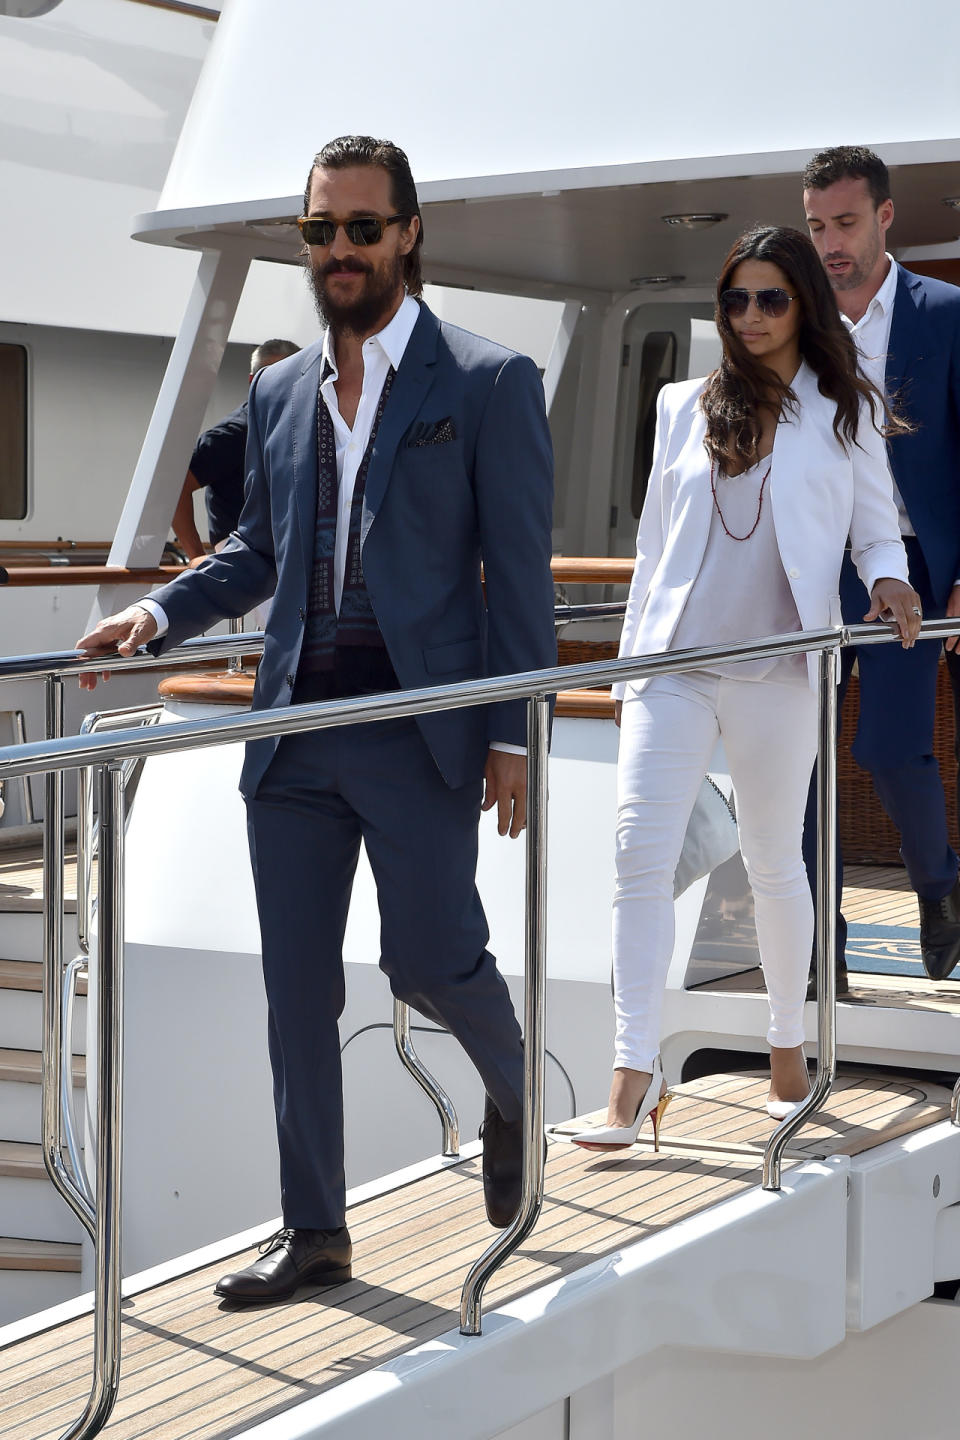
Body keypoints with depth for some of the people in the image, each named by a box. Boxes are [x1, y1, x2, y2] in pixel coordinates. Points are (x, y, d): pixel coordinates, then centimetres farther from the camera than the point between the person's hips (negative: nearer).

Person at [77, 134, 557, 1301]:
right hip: (295, 728, 5)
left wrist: (513, 735, -9)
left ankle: (512, 1097, 31)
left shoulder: (489, 384, -2)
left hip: (420, 730, -5)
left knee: (429, 955, -3)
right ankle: (313, 1232, 17)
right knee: (296, 989, 6)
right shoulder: (278, 391, 13)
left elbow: (520, 570, -4)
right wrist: (157, 615, 5)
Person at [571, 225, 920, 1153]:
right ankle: (634, 1073, -10)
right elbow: (654, 541, 15)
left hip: (776, 668, -1)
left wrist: (888, 580, -10)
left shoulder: (846, 411, 9)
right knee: (639, 852, -11)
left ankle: (788, 1051, 25)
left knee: (773, 862, 8)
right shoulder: (686, 407, 14)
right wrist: (632, 659, 13)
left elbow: (877, 527, 12)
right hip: (675, 660, 2)